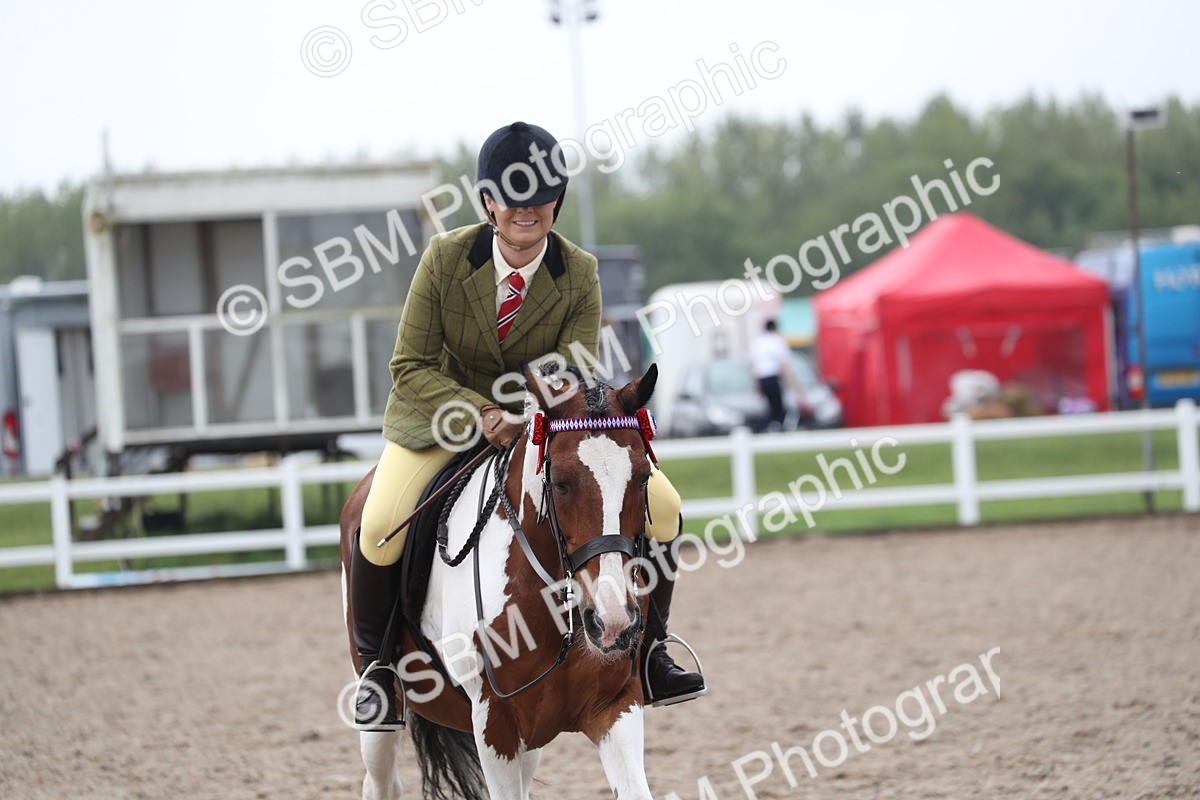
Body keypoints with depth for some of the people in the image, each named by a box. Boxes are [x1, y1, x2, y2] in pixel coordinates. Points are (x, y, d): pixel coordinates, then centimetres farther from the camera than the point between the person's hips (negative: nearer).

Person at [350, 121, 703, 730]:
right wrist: (480, 413, -31)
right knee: (379, 530, -27)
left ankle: (646, 650, 8)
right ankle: (375, 662, 1)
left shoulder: (579, 275, -13)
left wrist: (520, 416, -34)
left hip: (547, 422, 2)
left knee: (661, 507, -14)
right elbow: (409, 367, -15)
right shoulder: (446, 257, -17)